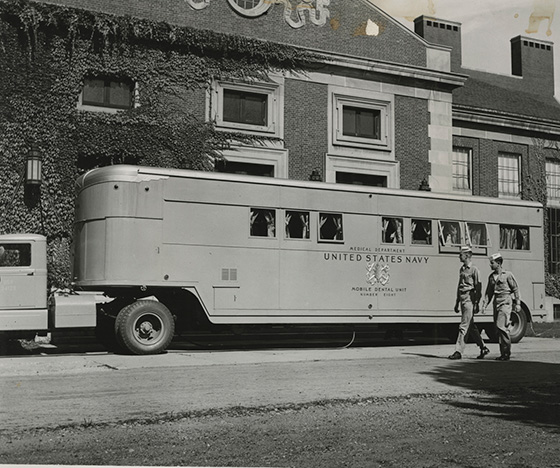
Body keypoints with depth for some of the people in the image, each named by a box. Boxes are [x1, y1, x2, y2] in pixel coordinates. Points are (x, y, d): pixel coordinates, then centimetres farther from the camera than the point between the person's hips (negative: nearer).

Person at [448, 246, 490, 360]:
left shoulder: (474, 270, -8)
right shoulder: (462, 269, 16)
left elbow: (478, 288, -11)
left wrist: (476, 304, -16)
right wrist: (457, 303, 20)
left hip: (470, 300, -8)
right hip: (463, 300, 8)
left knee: (464, 326, -8)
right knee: (471, 327, 13)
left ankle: (458, 351, -7)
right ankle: (483, 348, 22)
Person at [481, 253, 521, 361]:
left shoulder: (507, 275, -4)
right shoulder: (491, 276, 13)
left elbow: (515, 289, -1)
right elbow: (488, 292, 16)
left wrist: (518, 303, -5)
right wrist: (484, 304, 6)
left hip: (505, 302, -7)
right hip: (496, 303, 7)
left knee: (501, 326, -16)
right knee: (498, 329, 6)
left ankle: (507, 351, -8)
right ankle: (503, 353, 12)